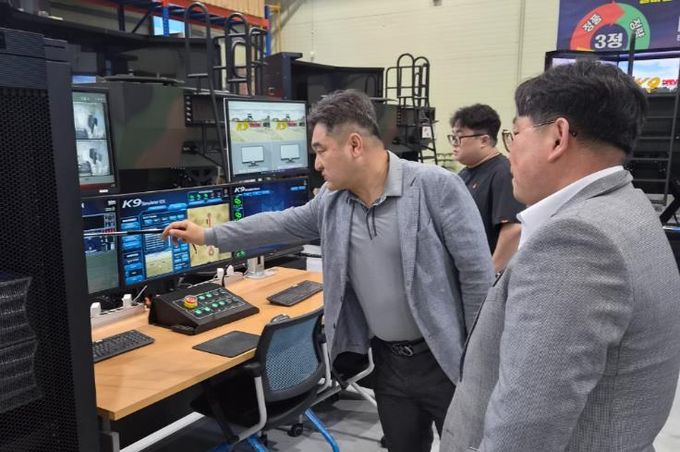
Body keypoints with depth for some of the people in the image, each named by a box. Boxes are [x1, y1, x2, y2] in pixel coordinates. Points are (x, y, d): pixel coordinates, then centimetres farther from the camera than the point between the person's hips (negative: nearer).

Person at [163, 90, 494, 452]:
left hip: (444, 360, -5)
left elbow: (478, 275, -16)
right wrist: (207, 236, 17)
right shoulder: (332, 200, 0)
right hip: (388, 361, 5)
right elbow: (282, 224, 14)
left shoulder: (437, 186, -18)